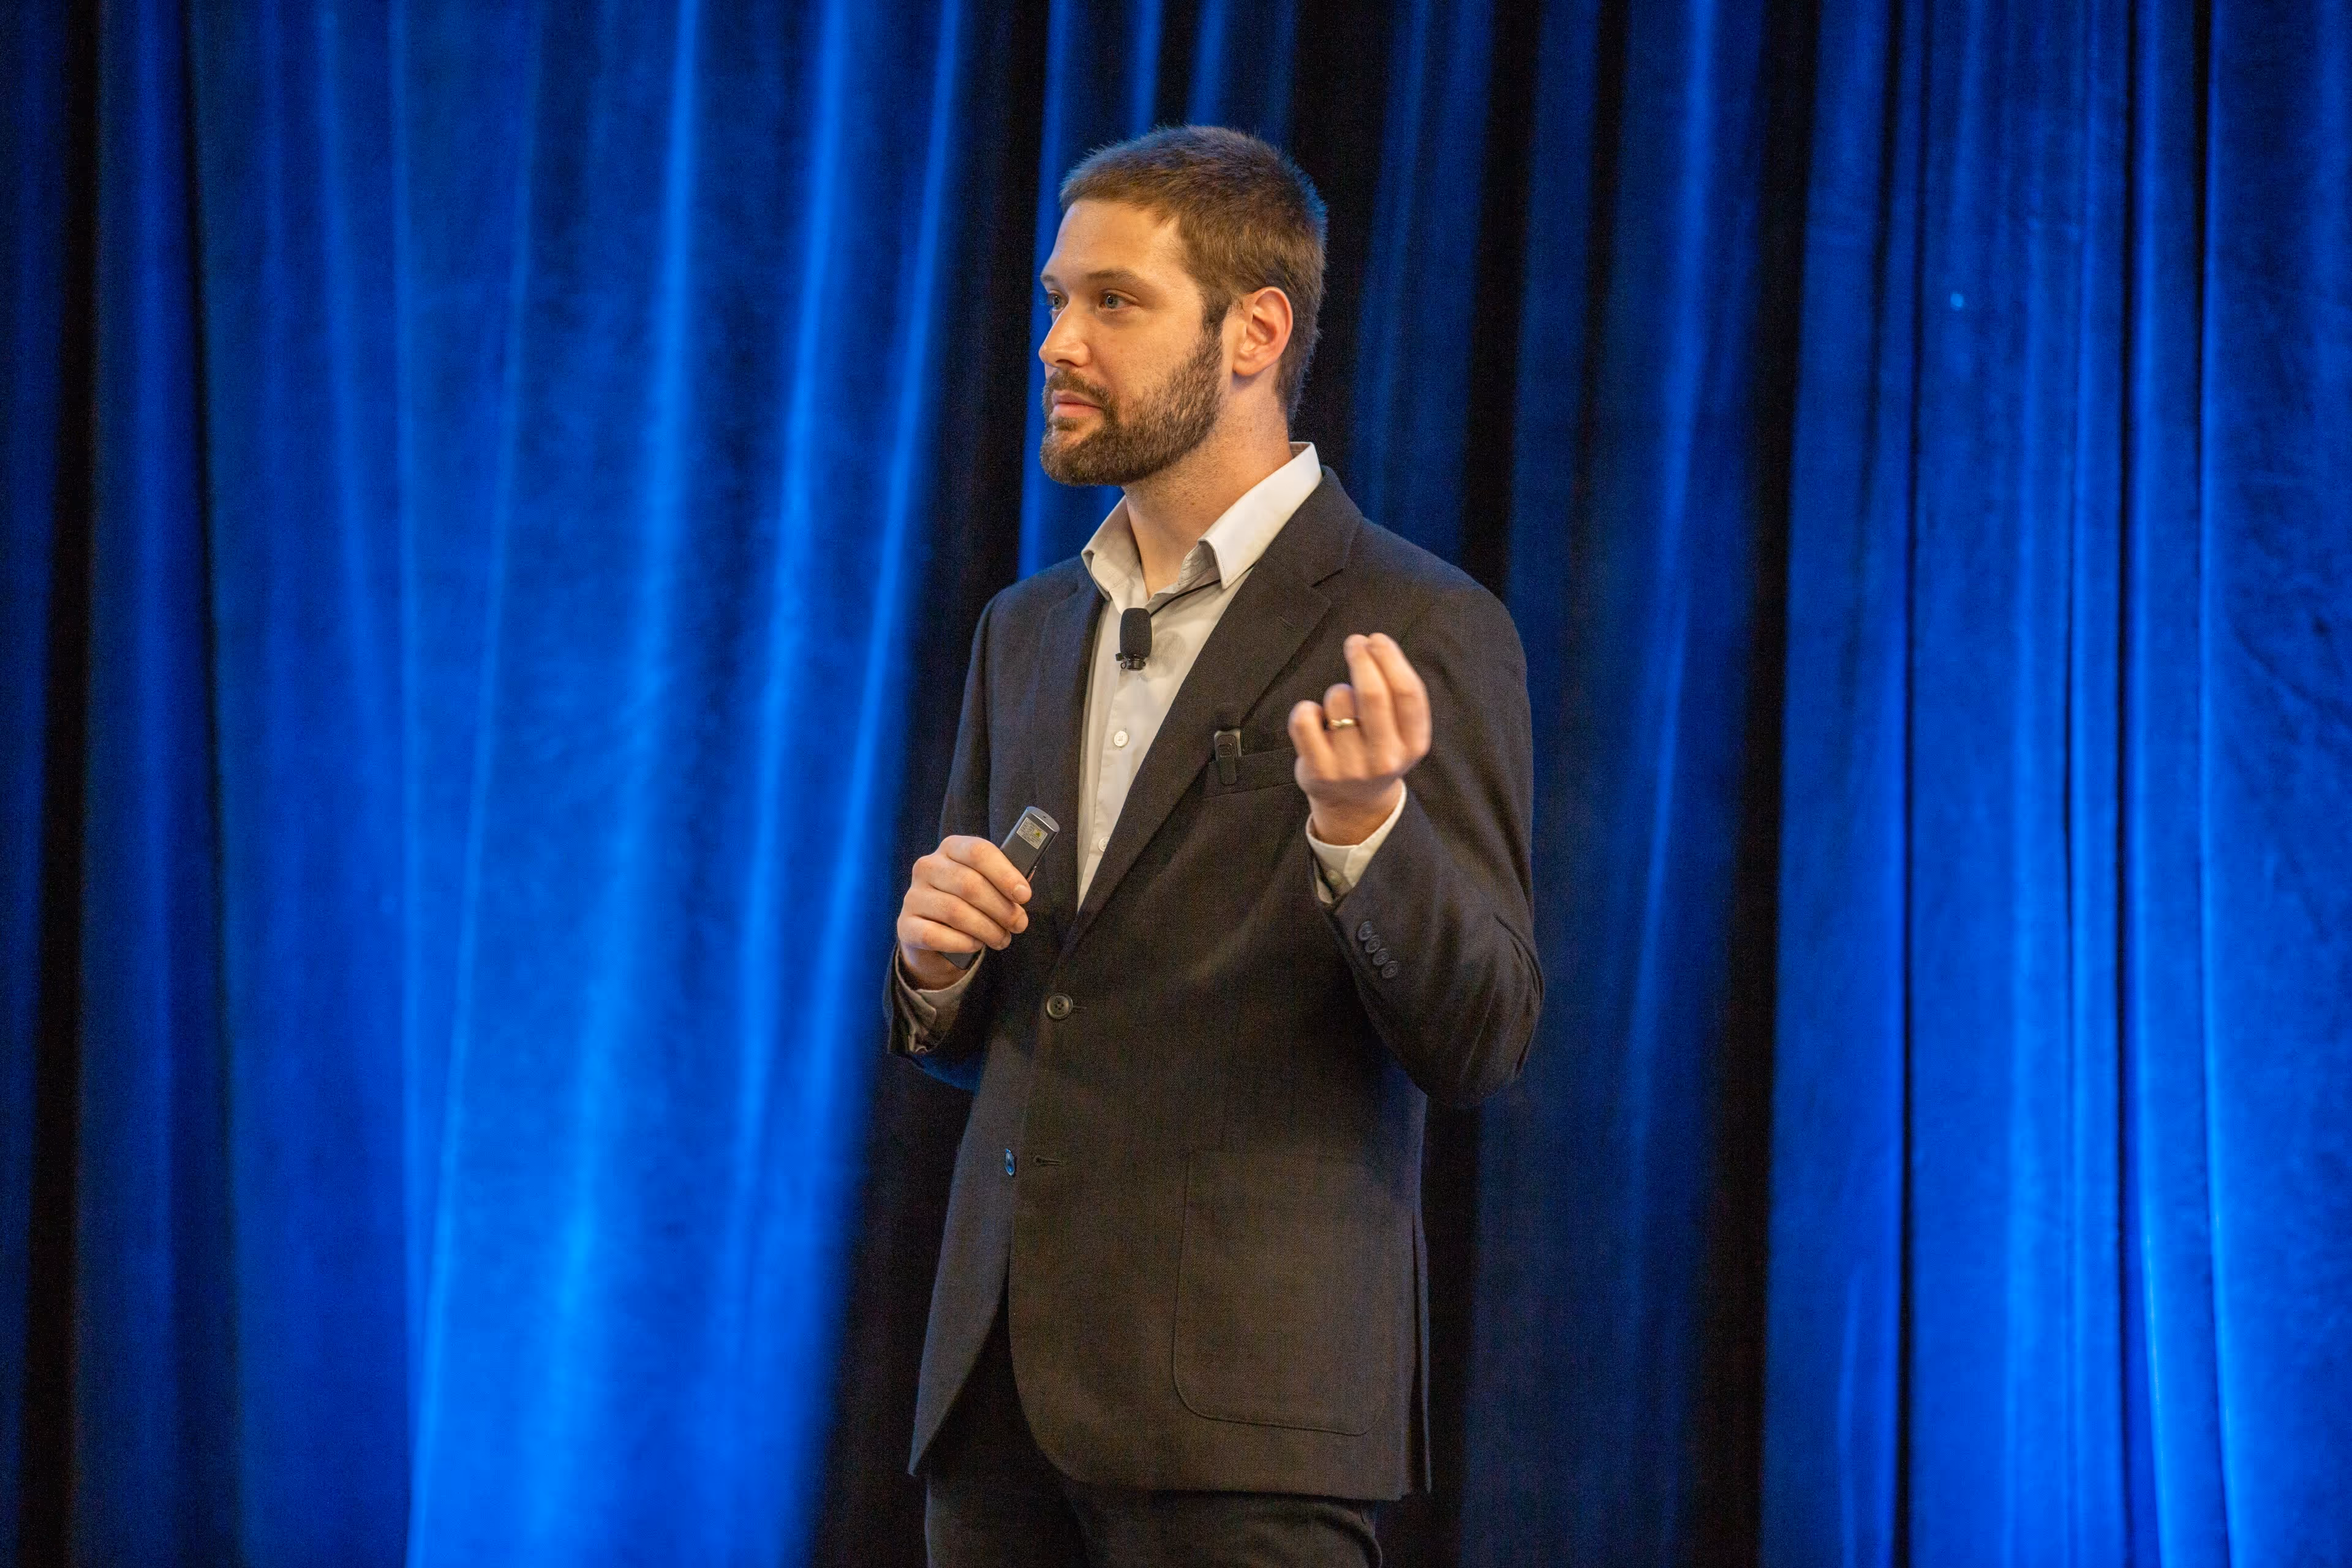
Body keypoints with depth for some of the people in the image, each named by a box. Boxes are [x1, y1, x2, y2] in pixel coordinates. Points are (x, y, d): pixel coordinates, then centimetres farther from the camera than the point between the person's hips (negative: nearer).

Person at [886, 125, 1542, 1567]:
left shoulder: (1419, 632, -5)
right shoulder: (1030, 632, 15)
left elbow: (1482, 1043, -10)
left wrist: (1362, 826, -26)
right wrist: (937, 964, -1)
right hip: (1005, 1388, 6)